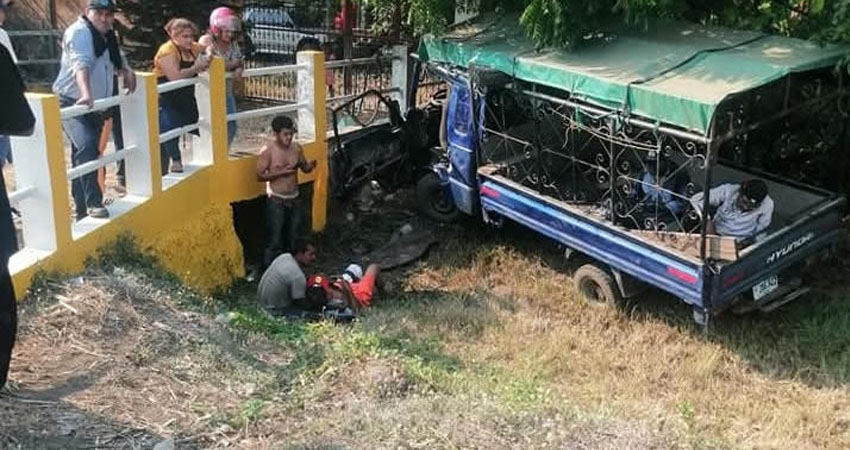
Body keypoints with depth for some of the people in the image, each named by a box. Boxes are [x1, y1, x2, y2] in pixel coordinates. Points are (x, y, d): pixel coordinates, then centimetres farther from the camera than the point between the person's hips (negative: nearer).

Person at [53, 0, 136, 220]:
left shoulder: (108, 37, 13)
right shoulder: (79, 32, -14)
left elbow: (118, 60, 32)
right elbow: (81, 64, -31)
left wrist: (127, 72, 10)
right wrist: (86, 94, -47)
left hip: (96, 107, 8)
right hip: (72, 103, -8)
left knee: (85, 156, 12)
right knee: (86, 145, -29)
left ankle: (83, 213, 19)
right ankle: (93, 203, -27)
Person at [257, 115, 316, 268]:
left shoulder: (297, 147, 1)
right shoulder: (267, 150, -13)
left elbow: (305, 168, 12)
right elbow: (260, 175, -12)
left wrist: (310, 166, -11)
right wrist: (281, 172, -22)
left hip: (293, 198, 5)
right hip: (276, 200, -5)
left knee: (291, 238, 16)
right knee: (274, 240, -2)